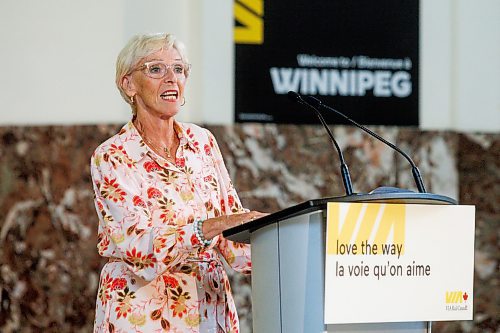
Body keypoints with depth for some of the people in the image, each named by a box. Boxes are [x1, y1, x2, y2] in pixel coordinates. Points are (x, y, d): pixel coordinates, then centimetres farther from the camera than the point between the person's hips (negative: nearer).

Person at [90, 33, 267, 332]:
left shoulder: (202, 142, 6)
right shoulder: (112, 158, -9)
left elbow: (235, 231, 7)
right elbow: (140, 245, -21)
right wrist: (216, 225, -32)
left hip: (210, 307, 5)